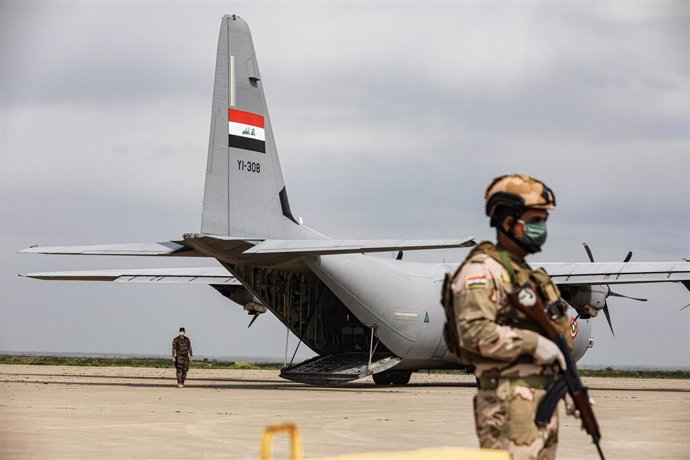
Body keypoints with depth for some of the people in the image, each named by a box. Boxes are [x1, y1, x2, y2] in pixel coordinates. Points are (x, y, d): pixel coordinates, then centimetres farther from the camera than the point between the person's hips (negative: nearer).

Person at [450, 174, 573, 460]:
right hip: (510, 401, -10)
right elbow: (473, 331, -21)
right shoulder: (482, 270, -8)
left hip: (543, 399, 10)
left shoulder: (530, 275, 24)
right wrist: (532, 343, -20)